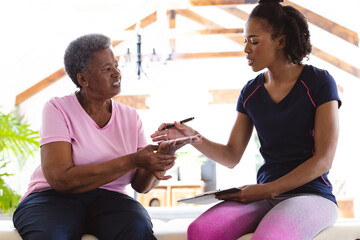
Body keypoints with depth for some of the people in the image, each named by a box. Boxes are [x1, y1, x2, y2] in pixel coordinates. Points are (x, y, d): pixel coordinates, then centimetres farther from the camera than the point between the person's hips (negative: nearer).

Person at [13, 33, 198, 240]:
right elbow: (61, 180, -18)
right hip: (54, 199, -3)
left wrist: (157, 163, -19)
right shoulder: (58, 109, -4)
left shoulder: (130, 117, 9)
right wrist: (133, 161, -22)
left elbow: (141, 185, 5)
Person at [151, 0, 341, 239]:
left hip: (310, 194, -4)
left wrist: (265, 190, -15)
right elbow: (232, 156, 13)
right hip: (266, 196, 4)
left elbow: (323, 159, -9)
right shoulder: (251, 92, 11)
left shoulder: (319, 83, -3)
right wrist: (193, 138, -5)